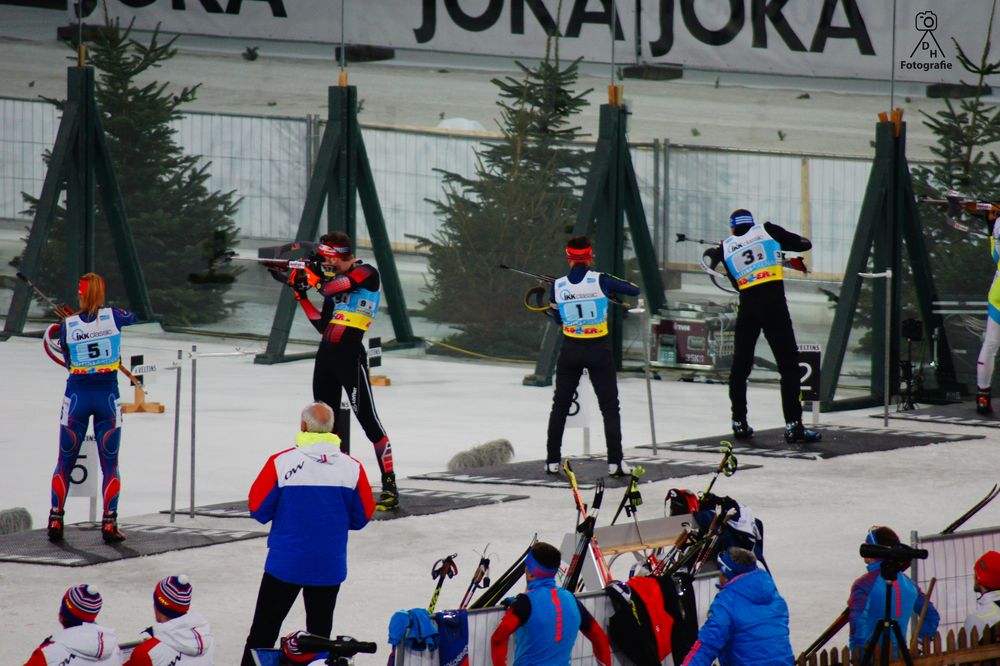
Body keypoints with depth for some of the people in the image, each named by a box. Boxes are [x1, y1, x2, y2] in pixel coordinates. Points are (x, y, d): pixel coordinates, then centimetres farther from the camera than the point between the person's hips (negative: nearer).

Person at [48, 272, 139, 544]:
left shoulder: (68, 325, -5)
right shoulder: (113, 316, -5)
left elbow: (68, 363, 6)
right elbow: (133, 317, 19)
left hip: (77, 396, 0)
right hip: (107, 396, 0)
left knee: (64, 462, 10)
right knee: (110, 464, 6)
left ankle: (56, 521, 7)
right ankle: (109, 524, 1)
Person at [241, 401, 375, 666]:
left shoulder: (281, 462, -12)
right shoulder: (352, 468, -5)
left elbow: (258, 509, -5)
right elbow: (361, 517, 4)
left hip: (285, 563, -2)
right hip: (330, 566, 2)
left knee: (263, 632, 7)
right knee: (319, 633, 12)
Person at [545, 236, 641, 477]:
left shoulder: (557, 286, -5)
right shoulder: (600, 281, -13)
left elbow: (558, 319, 8)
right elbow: (634, 290, -2)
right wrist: (612, 287, 15)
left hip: (570, 350, 2)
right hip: (600, 351, -2)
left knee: (560, 406, 15)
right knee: (610, 407, 6)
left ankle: (552, 461, 14)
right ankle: (615, 462, 0)